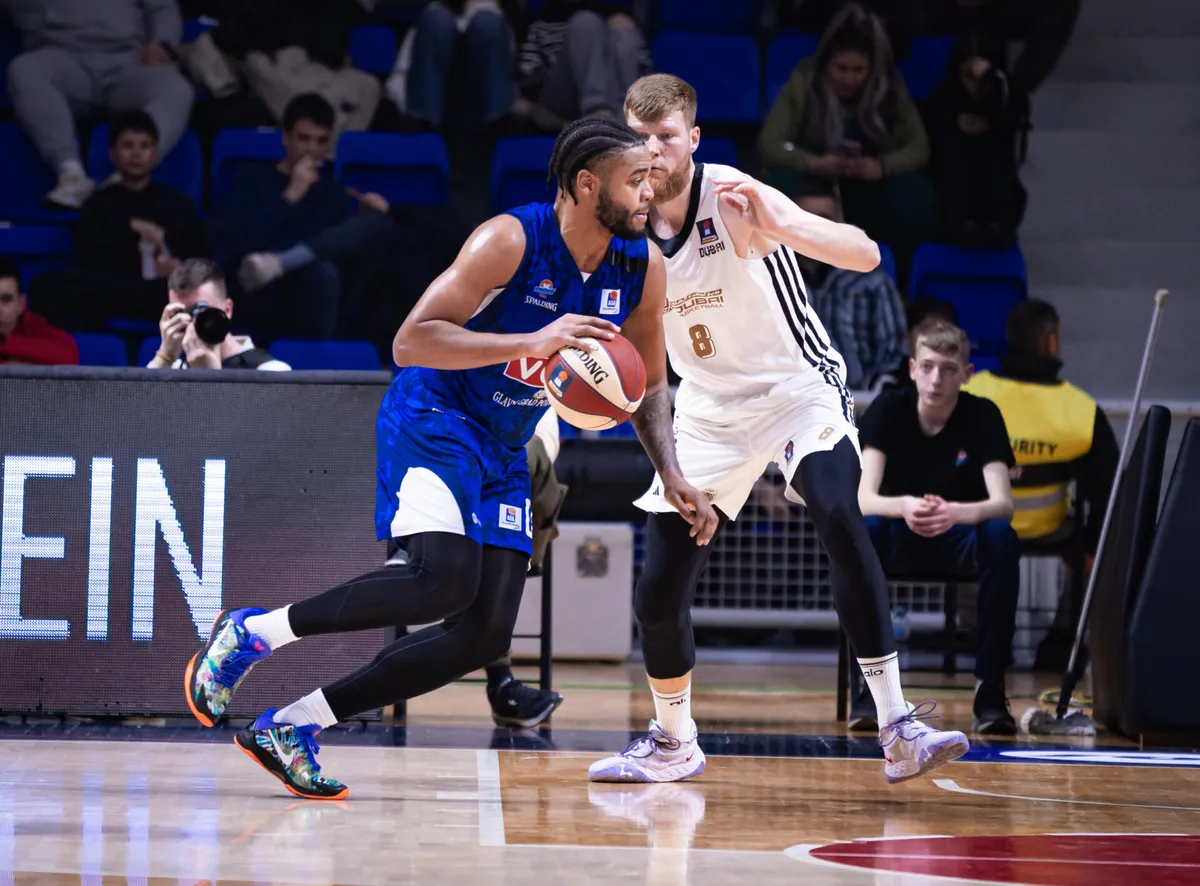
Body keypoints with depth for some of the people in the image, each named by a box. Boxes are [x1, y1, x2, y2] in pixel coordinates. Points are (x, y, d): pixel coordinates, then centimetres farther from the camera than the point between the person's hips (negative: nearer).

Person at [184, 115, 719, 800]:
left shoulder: (644, 268, -3)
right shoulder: (511, 241, -22)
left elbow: (649, 386, 11)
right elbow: (410, 342, -27)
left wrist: (674, 477, -5)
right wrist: (533, 341, -36)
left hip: (502, 452, 8)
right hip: (433, 418, -7)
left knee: (486, 636, -3)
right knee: (445, 578, -31)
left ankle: (293, 727, 5)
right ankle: (251, 633, -13)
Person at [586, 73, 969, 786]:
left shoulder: (734, 198, -22)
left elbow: (865, 256, -30)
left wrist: (776, 225, -47)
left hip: (798, 387, -5)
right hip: (710, 409, 5)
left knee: (841, 520, -32)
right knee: (659, 595, -1)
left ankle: (899, 731, -30)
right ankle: (673, 745, 26)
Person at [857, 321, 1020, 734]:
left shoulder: (983, 415, -11)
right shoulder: (889, 409, -11)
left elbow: (1003, 504, -23)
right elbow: (863, 498, -21)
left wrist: (955, 513, -46)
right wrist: (904, 507, -46)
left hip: (960, 537, 0)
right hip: (901, 538, 0)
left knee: (1002, 538, -33)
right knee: (862, 531, -34)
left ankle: (990, 688, -25)